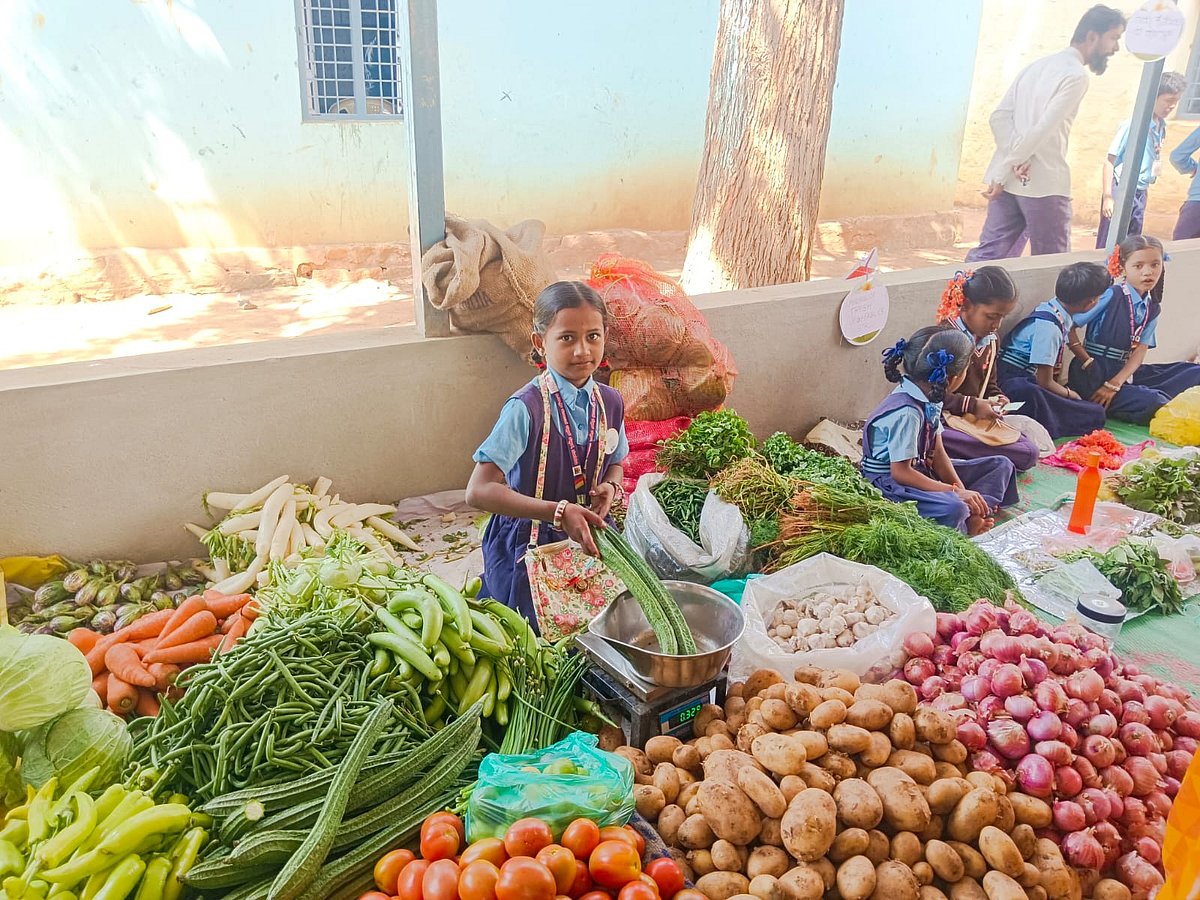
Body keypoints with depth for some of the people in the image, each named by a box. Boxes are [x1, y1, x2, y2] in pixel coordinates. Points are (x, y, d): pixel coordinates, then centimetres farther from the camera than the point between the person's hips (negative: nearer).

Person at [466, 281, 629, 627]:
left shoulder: (610, 402, -4)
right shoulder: (526, 408, -23)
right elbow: (479, 491, -27)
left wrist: (609, 487, -10)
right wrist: (559, 513, -34)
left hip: (585, 540, 6)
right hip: (526, 547, -5)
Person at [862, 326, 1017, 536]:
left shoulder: (930, 396, 1)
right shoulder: (907, 413, -27)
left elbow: (937, 452, 5)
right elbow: (900, 472, -26)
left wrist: (963, 492, -7)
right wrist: (955, 492, -23)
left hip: (922, 469, 10)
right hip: (890, 482, -10)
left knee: (1001, 465, 9)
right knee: (952, 509, -38)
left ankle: (972, 515, -11)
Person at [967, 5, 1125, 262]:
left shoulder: (1037, 65, 17)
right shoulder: (1076, 75, -9)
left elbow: (999, 118, 8)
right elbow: (1043, 131, -17)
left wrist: (1015, 159, -6)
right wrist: (1004, 172, -13)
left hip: (1007, 180, 8)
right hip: (1044, 184, -7)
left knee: (990, 253, 7)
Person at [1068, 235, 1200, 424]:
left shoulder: (1153, 308, 7)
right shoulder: (1110, 296, -13)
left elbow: (1140, 352, 0)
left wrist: (1114, 384, -14)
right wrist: (1087, 362, -18)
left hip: (1123, 372, 7)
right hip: (1094, 376, -7)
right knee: (1151, 404, -25)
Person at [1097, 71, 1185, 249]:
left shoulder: (1162, 127, 7)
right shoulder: (1132, 124, -14)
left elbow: (1151, 161, 14)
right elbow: (1110, 160, -13)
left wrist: (1143, 196, 16)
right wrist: (1107, 197, -18)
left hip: (1140, 194, 7)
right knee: (1108, 245, -3)